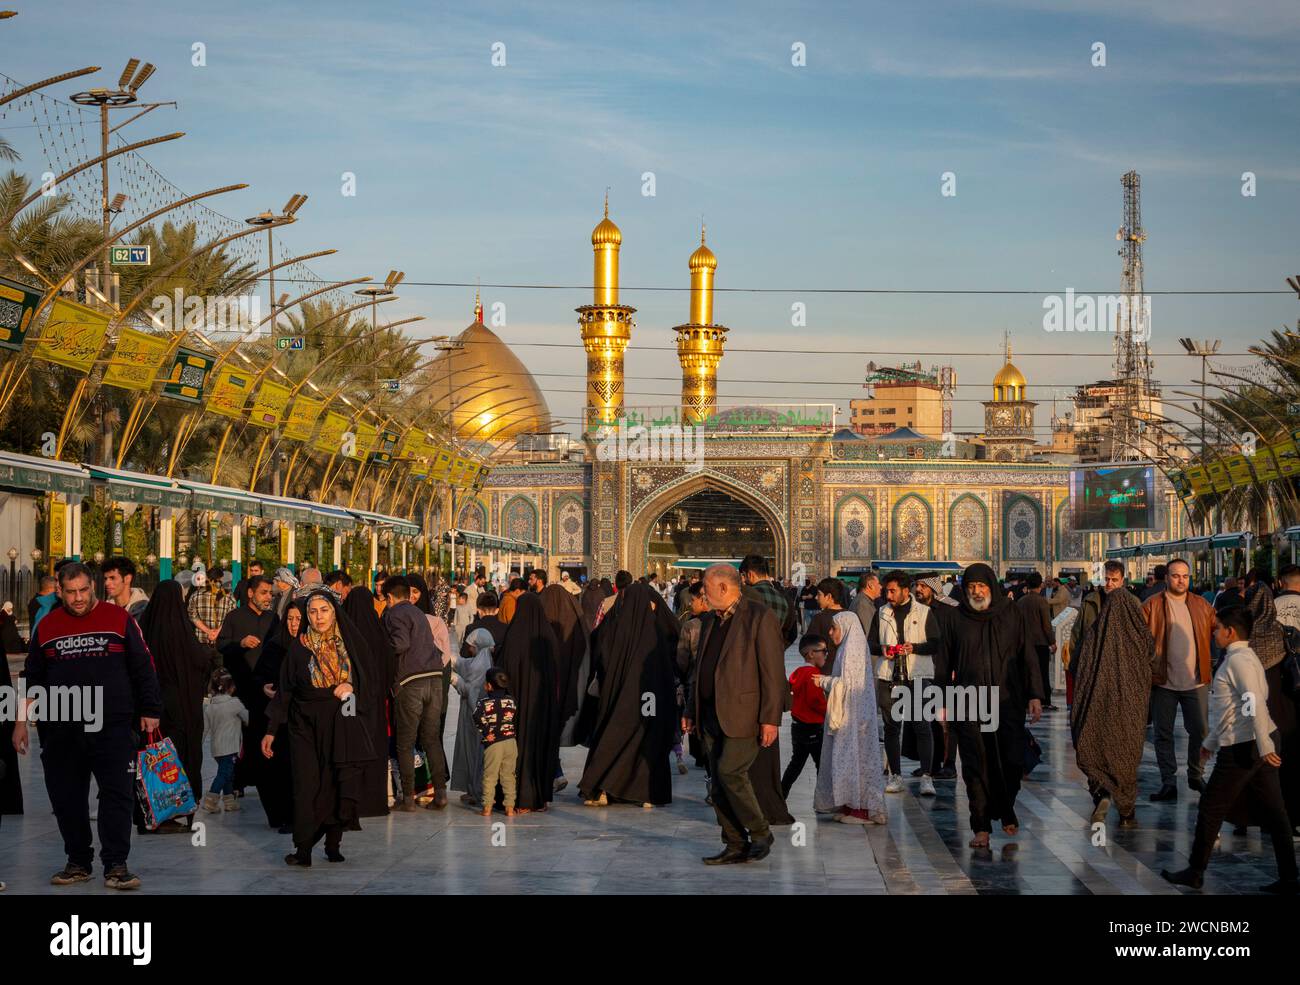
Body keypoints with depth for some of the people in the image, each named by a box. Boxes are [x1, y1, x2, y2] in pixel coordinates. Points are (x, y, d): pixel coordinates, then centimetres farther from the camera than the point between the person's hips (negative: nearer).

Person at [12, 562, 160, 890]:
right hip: (61, 733, 3)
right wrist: (22, 721, 12)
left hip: (112, 728, -3)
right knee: (67, 798, 7)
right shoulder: (47, 626, 10)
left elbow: (143, 668, 6)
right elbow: (32, 679, 16)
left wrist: (149, 711, 1)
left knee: (117, 795, -7)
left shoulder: (119, 619, 3)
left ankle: (116, 866, -2)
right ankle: (78, 862, 19)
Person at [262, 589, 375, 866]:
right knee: (307, 785, -9)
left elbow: (367, 679, 11)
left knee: (341, 786, -5)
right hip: (306, 726, -1)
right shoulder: (298, 648, 2)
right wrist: (270, 731, 1)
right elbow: (284, 691, 4)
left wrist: (351, 686, -11)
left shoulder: (349, 642, 6)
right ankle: (304, 850, -7)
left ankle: (333, 843, 5)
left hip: (343, 725, 1)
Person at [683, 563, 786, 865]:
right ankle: (736, 846, 13)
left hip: (743, 714, -8)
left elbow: (773, 671, -13)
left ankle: (760, 833, 1)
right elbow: (700, 668, 23)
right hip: (712, 716, 8)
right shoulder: (710, 620, 16)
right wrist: (691, 710, 18)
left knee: (730, 772, -16)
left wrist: (770, 718, -17)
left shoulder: (760, 617, -9)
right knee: (718, 781, 5)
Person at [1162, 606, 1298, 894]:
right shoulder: (1242, 658, 17)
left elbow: (1255, 705, -24)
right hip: (1259, 745, 10)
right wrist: (1211, 742, 31)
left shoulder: (1239, 660, -14)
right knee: (1274, 812, 8)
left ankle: (1195, 873, 13)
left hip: (1244, 748, -10)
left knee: (1211, 808, 3)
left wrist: (1264, 747, -28)